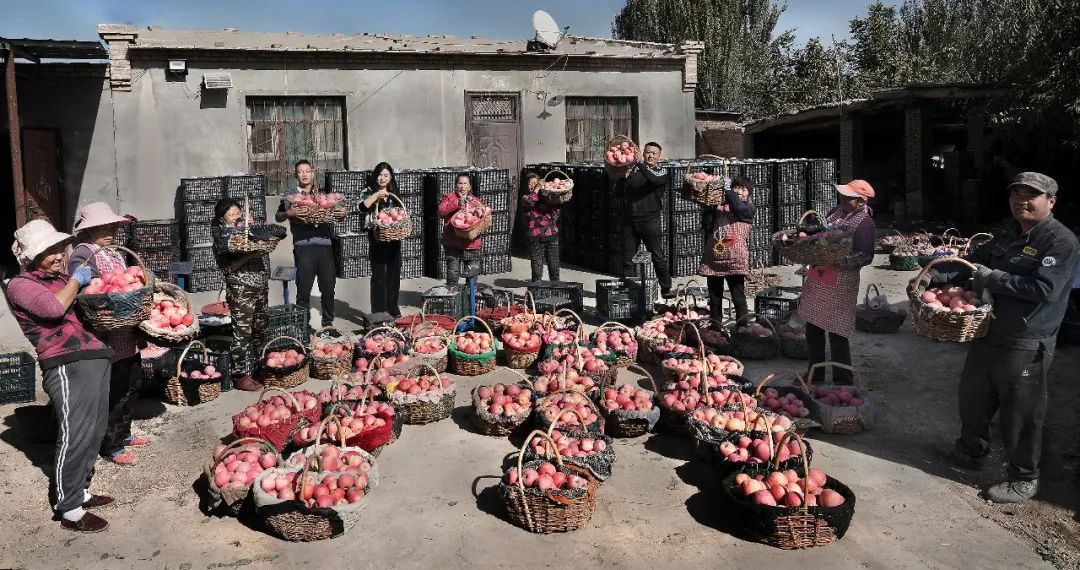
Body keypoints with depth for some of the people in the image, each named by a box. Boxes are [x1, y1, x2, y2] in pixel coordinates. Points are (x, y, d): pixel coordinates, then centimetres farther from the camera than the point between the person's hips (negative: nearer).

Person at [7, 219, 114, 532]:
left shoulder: (62, 278, 22)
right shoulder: (21, 285, -1)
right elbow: (53, 307, -21)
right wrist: (76, 280, -6)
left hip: (95, 357, 8)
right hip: (68, 366, -8)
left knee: (93, 432, 13)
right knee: (74, 436, -8)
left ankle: (80, 492, 27)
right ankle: (70, 511, 1)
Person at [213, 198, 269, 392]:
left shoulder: (246, 229, 13)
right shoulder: (222, 237, -5)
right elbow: (228, 267, -13)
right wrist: (249, 255, -22)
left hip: (261, 287, 7)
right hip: (241, 291, -7)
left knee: (260, 330, 15)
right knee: (242, 334, -4)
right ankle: (241, 376, 3)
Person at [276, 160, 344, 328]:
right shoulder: (290, 195, 11)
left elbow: (336, 212, 19)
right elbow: (278, 217, 8)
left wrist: (342, 214, -4)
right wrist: (288, 213, -14)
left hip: (325, 245, 2)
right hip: (303, 246, -2)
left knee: (328, 286, 4)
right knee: (303, 288, -1)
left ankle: (328, 322, 16)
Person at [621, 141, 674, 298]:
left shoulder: (663, 172, 4)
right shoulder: (634, 169, 13)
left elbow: (654, 180, -19)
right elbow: (624, 190, 9)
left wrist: (640, 165, -24)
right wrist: (628, 177, -8)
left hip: (650, 219, -3)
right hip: (630, 219, 3)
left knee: (658, 256, -2)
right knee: (628, 257, 5)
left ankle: (666, 289, 8)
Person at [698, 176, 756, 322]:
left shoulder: (749, 208, 5)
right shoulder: (720, 205, 17)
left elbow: (738, 207, -17)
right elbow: (708, 225, 13)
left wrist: (725, 189, -19)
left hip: (734, 258, -4)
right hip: (713, 257, 4)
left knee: (738, 298, -3)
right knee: (714, 298, 11)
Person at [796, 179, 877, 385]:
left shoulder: (864, 223, -13)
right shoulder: (836, 212, 11)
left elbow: (866, 257, -17)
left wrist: (836, 262, -26)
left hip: (840, 284, -8)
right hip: (817, 277, 8)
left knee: (837, 335, -2)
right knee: (813, 329, 16)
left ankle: (842, 383, 12)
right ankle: (815, 376, 31)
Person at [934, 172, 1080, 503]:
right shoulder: (1008, 232, 10)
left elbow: (1043, 289, -24)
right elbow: (976, 261, 14)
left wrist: (993, 279, -20)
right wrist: (936, 274, -1)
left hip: (1026, 346, -8)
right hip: (989, 335, 8)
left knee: (1020, 415, 3)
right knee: (972, 398, 22)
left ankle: (1023, 480, 21)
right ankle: (971, 451, 44)